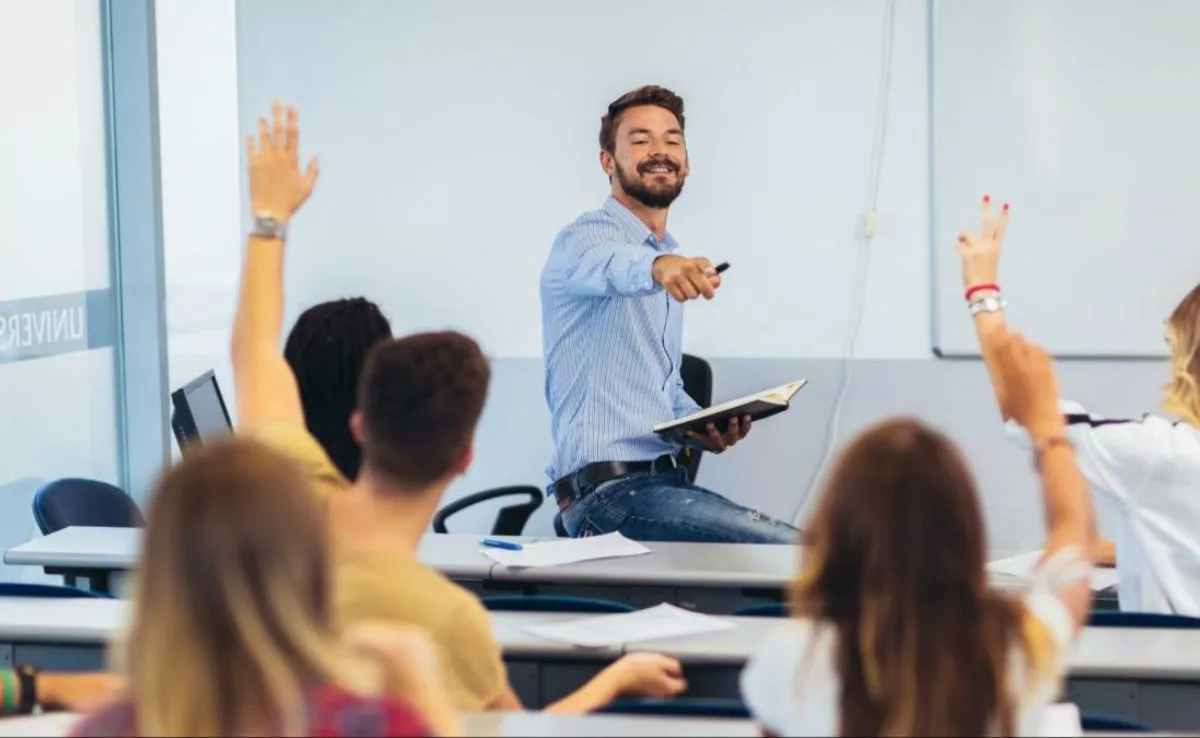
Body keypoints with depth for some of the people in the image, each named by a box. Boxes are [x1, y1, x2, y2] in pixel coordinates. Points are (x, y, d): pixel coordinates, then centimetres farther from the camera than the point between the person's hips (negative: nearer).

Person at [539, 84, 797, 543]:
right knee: (791, 552, -23)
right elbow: (611, 264, -31)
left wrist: (701, 427, 9)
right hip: (609, 492, -9)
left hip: (661, 480, 9)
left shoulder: (670, 271, 22)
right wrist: (657, 266, -54)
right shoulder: (586, 237, -6)